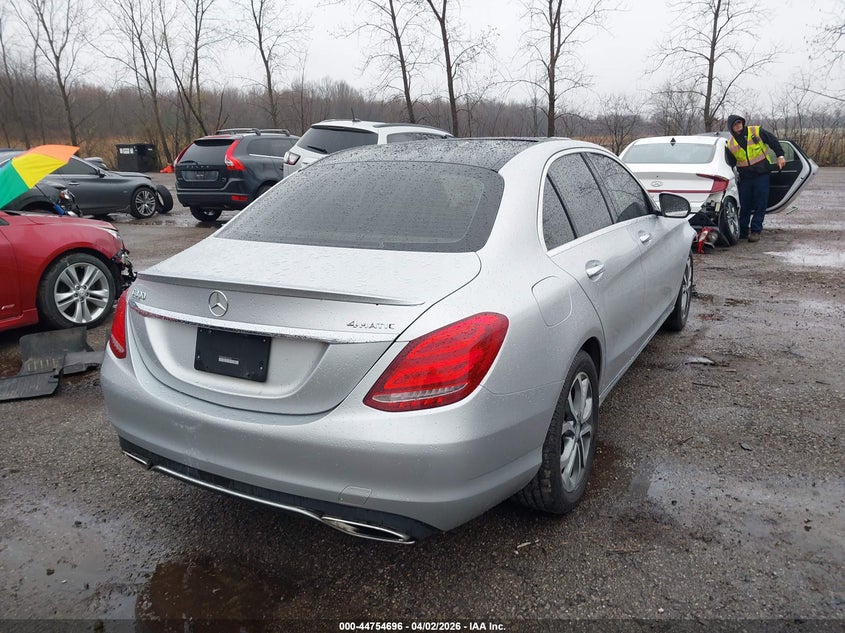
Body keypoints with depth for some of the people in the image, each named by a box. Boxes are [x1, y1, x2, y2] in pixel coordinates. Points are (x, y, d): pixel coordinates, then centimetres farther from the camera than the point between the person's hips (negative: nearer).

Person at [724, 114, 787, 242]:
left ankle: (755, 230, 3)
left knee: (760, 204, -3)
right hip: (744, 178, 2)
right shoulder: (730, 145, 3)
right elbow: (730, 165, 9)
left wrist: (780, 156, -2)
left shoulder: (757, 131, -3)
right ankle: (742, 231, 18)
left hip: (762, 175, -2)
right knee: (744, 206, 6)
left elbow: (773, 141, 5)